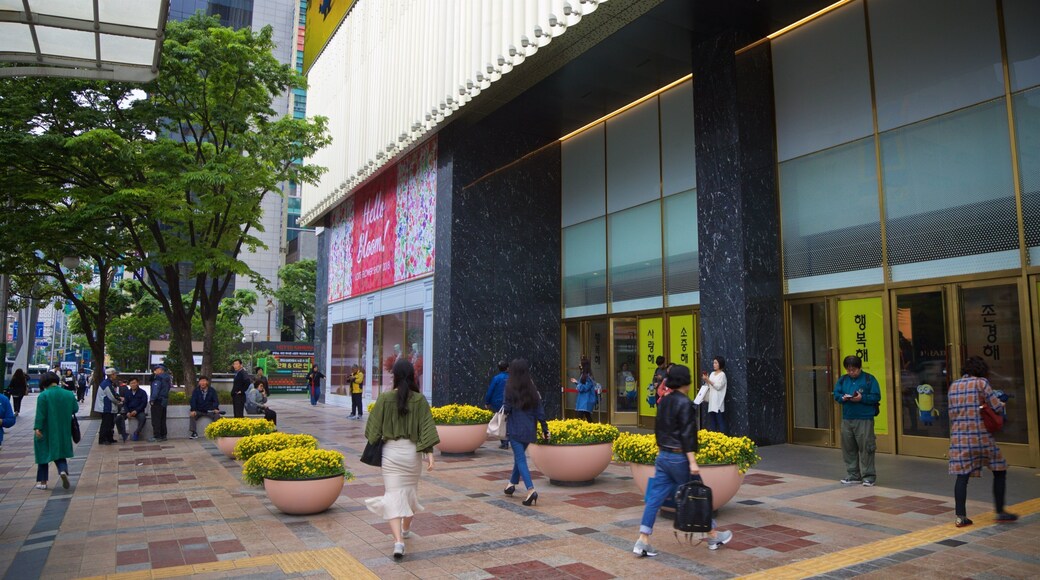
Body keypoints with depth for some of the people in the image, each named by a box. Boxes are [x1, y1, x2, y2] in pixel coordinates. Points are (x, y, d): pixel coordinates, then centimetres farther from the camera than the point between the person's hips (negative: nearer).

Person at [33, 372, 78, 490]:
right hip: (63, 431, 3)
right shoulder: (69, 394, -1)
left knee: (43, 454, 12)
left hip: (46, 431, -3)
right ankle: (63, 471, -15)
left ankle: (42, 481, 15)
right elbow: (75, 409, 6)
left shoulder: (43, 396, -13)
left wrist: (37, 428, -16)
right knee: (60, 453, 14)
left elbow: (40, 414, -17)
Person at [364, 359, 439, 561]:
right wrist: (429, 453, -9)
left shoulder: (384, 399, -9)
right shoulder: (419, 399, -7)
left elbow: (374, 428, -2)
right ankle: (406, 528, 43)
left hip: (390, 451, -2)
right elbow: (426, 427, -11)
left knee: (393, 495, -1)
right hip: (412, 451, 2)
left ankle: (398, 540, -16)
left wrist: (374, 444, 16)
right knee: (410, 490, 23)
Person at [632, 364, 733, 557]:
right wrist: (692, 462, -19)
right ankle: (713, 536, 27)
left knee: (654, 498, 4)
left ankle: (643, 541, 3)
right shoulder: (685, 404, -15)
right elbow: (687, 435, -19)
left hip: (663, 456, 7)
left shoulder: (664, 402, 9)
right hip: (679, 458, -7)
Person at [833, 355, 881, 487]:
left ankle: (868, 476, 7)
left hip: (864, 420, -5)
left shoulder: (869, 379, -3)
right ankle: (854, 475, 20)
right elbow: (836, 394, 11)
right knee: (848, 448, 9)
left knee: (865, 448, -3)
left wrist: (862, 398, -19)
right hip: (847, 419, 5)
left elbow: (876, 397, -6)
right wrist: (843, 398, -10)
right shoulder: (843, 379, 10)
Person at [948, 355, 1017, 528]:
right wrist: (1002, 404, 15)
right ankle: (1000, 512, 18)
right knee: (1000, 471, 14)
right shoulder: (981, 383, -4)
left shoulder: (953, 386, 13)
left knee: (962, 475, 4)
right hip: (981, 436, -4)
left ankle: (960, 517, 1)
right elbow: (997, 407, -6)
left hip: (959, 437, 5)